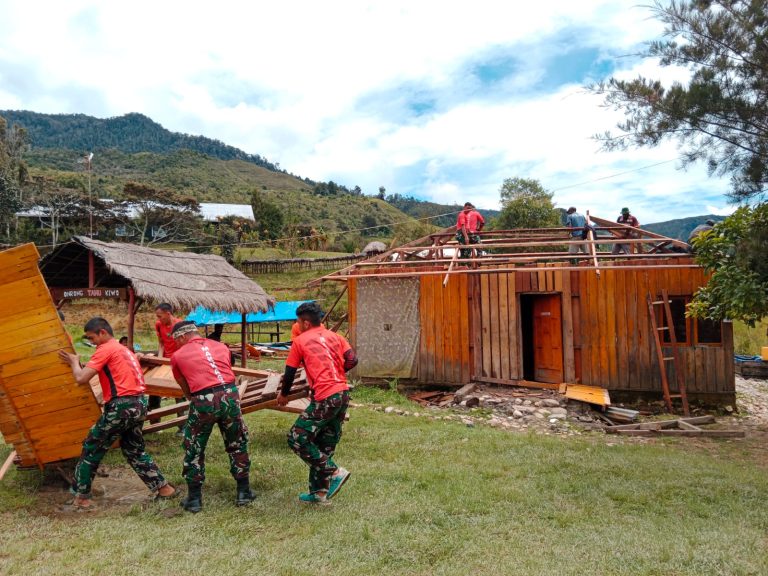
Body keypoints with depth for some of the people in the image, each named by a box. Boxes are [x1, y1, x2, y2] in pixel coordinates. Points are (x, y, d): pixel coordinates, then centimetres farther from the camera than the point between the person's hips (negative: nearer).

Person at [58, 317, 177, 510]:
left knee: (91, 450, 9)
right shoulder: (124, 350, 21)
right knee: (134, 450, 21)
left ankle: (81, 497, 19)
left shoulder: (105, 349, -6)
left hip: (121, 407, -8)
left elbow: (81, 378, -11)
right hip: (139, 405, 9)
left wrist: (74, 362, 7)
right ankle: (163, 488, 21)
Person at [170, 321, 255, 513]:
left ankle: (194, 499, 24)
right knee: (238, 445, 19)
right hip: (230, 396, 3)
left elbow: (186, 390, 16)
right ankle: (244, 492, 28)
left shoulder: (178, 356, 10)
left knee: (194, 450, 18)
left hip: (203, 401, -3)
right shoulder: (221, 346, 18)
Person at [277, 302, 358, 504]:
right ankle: (319, 492, 22)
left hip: (324, 398, -7)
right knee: (325, 444, 16)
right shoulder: (334, 336, 14)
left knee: (297, 438, 2)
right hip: (343, 394, 7)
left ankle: (334, 472, -1)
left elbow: (290, 372, 6)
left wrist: (284, 394, 23)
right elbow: (352, 360, 6)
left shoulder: (300, 341, 2)